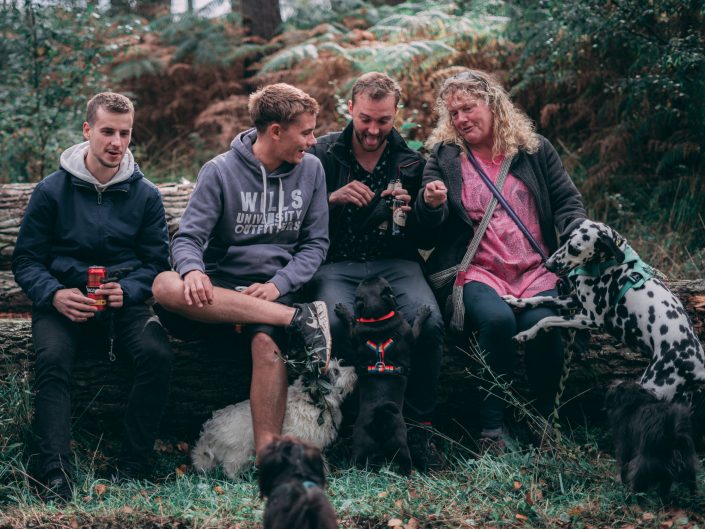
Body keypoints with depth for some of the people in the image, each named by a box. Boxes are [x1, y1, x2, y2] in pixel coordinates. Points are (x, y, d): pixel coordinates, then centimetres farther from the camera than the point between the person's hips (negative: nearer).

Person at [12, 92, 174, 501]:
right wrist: (54, 295, -16)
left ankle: (130, 471, -23)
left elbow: (158, 262, 7)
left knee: (157, 353, -30)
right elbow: (26, 260, 4)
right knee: (52, 359, -33)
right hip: (64, 302, -1)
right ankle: (57, 477, -38)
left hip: (125, 303, 1)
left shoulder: (145, 195, 7)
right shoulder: (52, 191, 3)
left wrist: (127, 291, -14)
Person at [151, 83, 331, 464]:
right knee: (165, 286, -34)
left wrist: (278, 285, -10)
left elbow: (316, 243, 8)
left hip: (276, 289, 0)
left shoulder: (310, 169, 7)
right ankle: (298, 319, -32)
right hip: (221, 287, 0)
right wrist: (193, 270, -31)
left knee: (266, 342, -36)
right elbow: (187, 238, -6)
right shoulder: (220, 171, -1)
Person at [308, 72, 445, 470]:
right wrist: (332, 198, -13)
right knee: (338, 324, -36)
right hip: (337, 265, -1)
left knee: (429, 321, -31)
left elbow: (427, 239, 15)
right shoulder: (324, 154, 7)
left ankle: (418, 429, -16)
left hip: (394, 263, 2)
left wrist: (409, 215, -7)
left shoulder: (411, 163, 12)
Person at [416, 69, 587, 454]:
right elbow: (430, 224, 4)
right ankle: (491, 430, -22)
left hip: (537, 270, 1)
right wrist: (431, 203, -19)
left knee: (541, 323, -30)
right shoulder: (444, 156, 10)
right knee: (497, 320, -33)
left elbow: (567, 202, 11)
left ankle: (544, 423, -11)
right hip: (477, 271, -1)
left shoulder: (535, 149, 13)